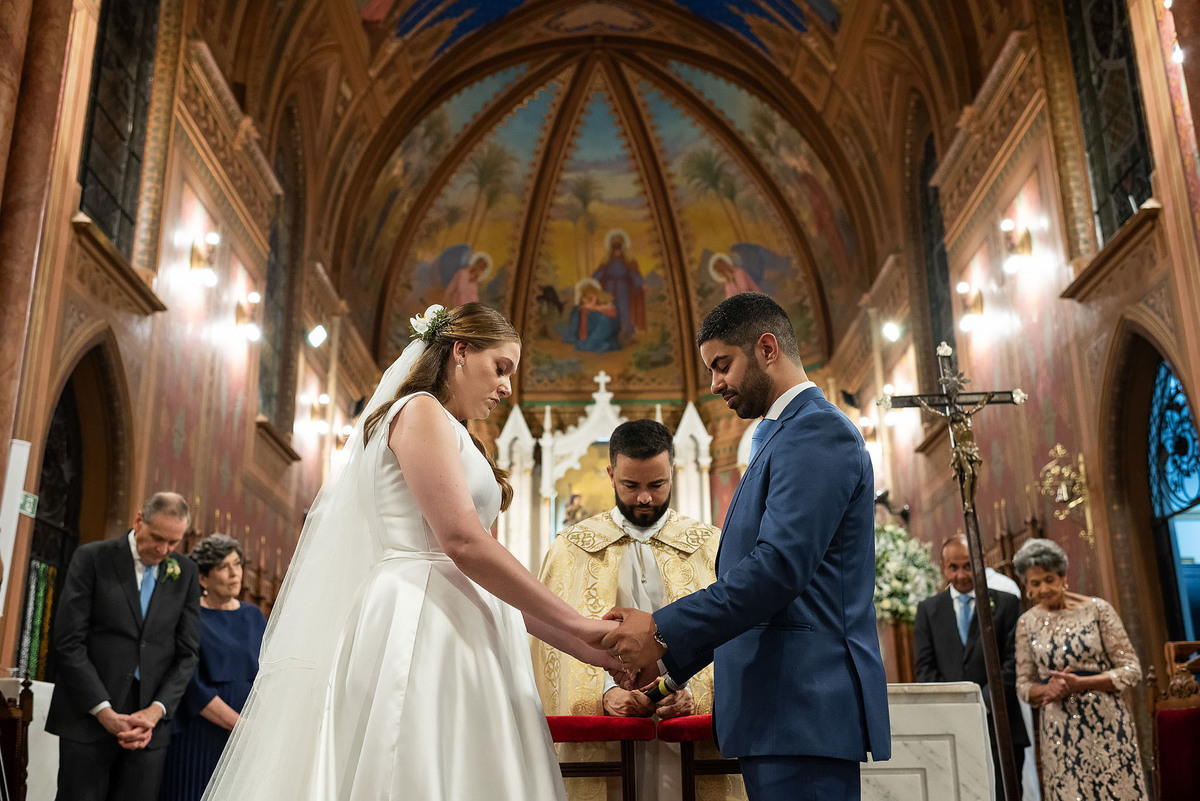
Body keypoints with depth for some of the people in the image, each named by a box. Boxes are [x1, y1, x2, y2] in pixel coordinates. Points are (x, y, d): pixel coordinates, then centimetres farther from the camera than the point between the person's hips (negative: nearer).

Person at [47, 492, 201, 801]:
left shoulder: (185, 572, 7)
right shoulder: (92, 558, 0)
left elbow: (186, 653, 7)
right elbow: (69, 642, -5)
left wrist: (156, 711, -7)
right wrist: (104, 711, -11)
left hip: (150, 722, 2)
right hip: (89, 718, -2)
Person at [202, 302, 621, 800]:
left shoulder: (451, 433, 25)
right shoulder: (419, 411, -3)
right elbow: (464, 544, -16)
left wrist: (585, 647, 9)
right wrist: (580, 626, -13)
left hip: (456, 639, 9)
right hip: (420, 628, -9)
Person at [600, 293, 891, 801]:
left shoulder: (816, 429, -10)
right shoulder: (787, 434, 22)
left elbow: (779, 567, -21)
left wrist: (663, 632, -18)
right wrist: (668, 658, 13)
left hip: (803, 707, -10)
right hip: (780, 709, 10)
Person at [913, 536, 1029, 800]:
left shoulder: (1007, 604, 8)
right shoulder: (928, 609, 12)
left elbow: (1013, 662, 0)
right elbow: (925, 668, 6)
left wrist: (984, 703, -11)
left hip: (998, 723, 0)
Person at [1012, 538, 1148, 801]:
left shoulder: (1097, 609, -2)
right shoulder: (1027, 623, 6)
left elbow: (1131, 669, -3)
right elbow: (1023, 684, 11)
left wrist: (1079, 683, -15)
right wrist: (1049, 689, -11)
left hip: (1106, 724, -2)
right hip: (1059, 730, 2)